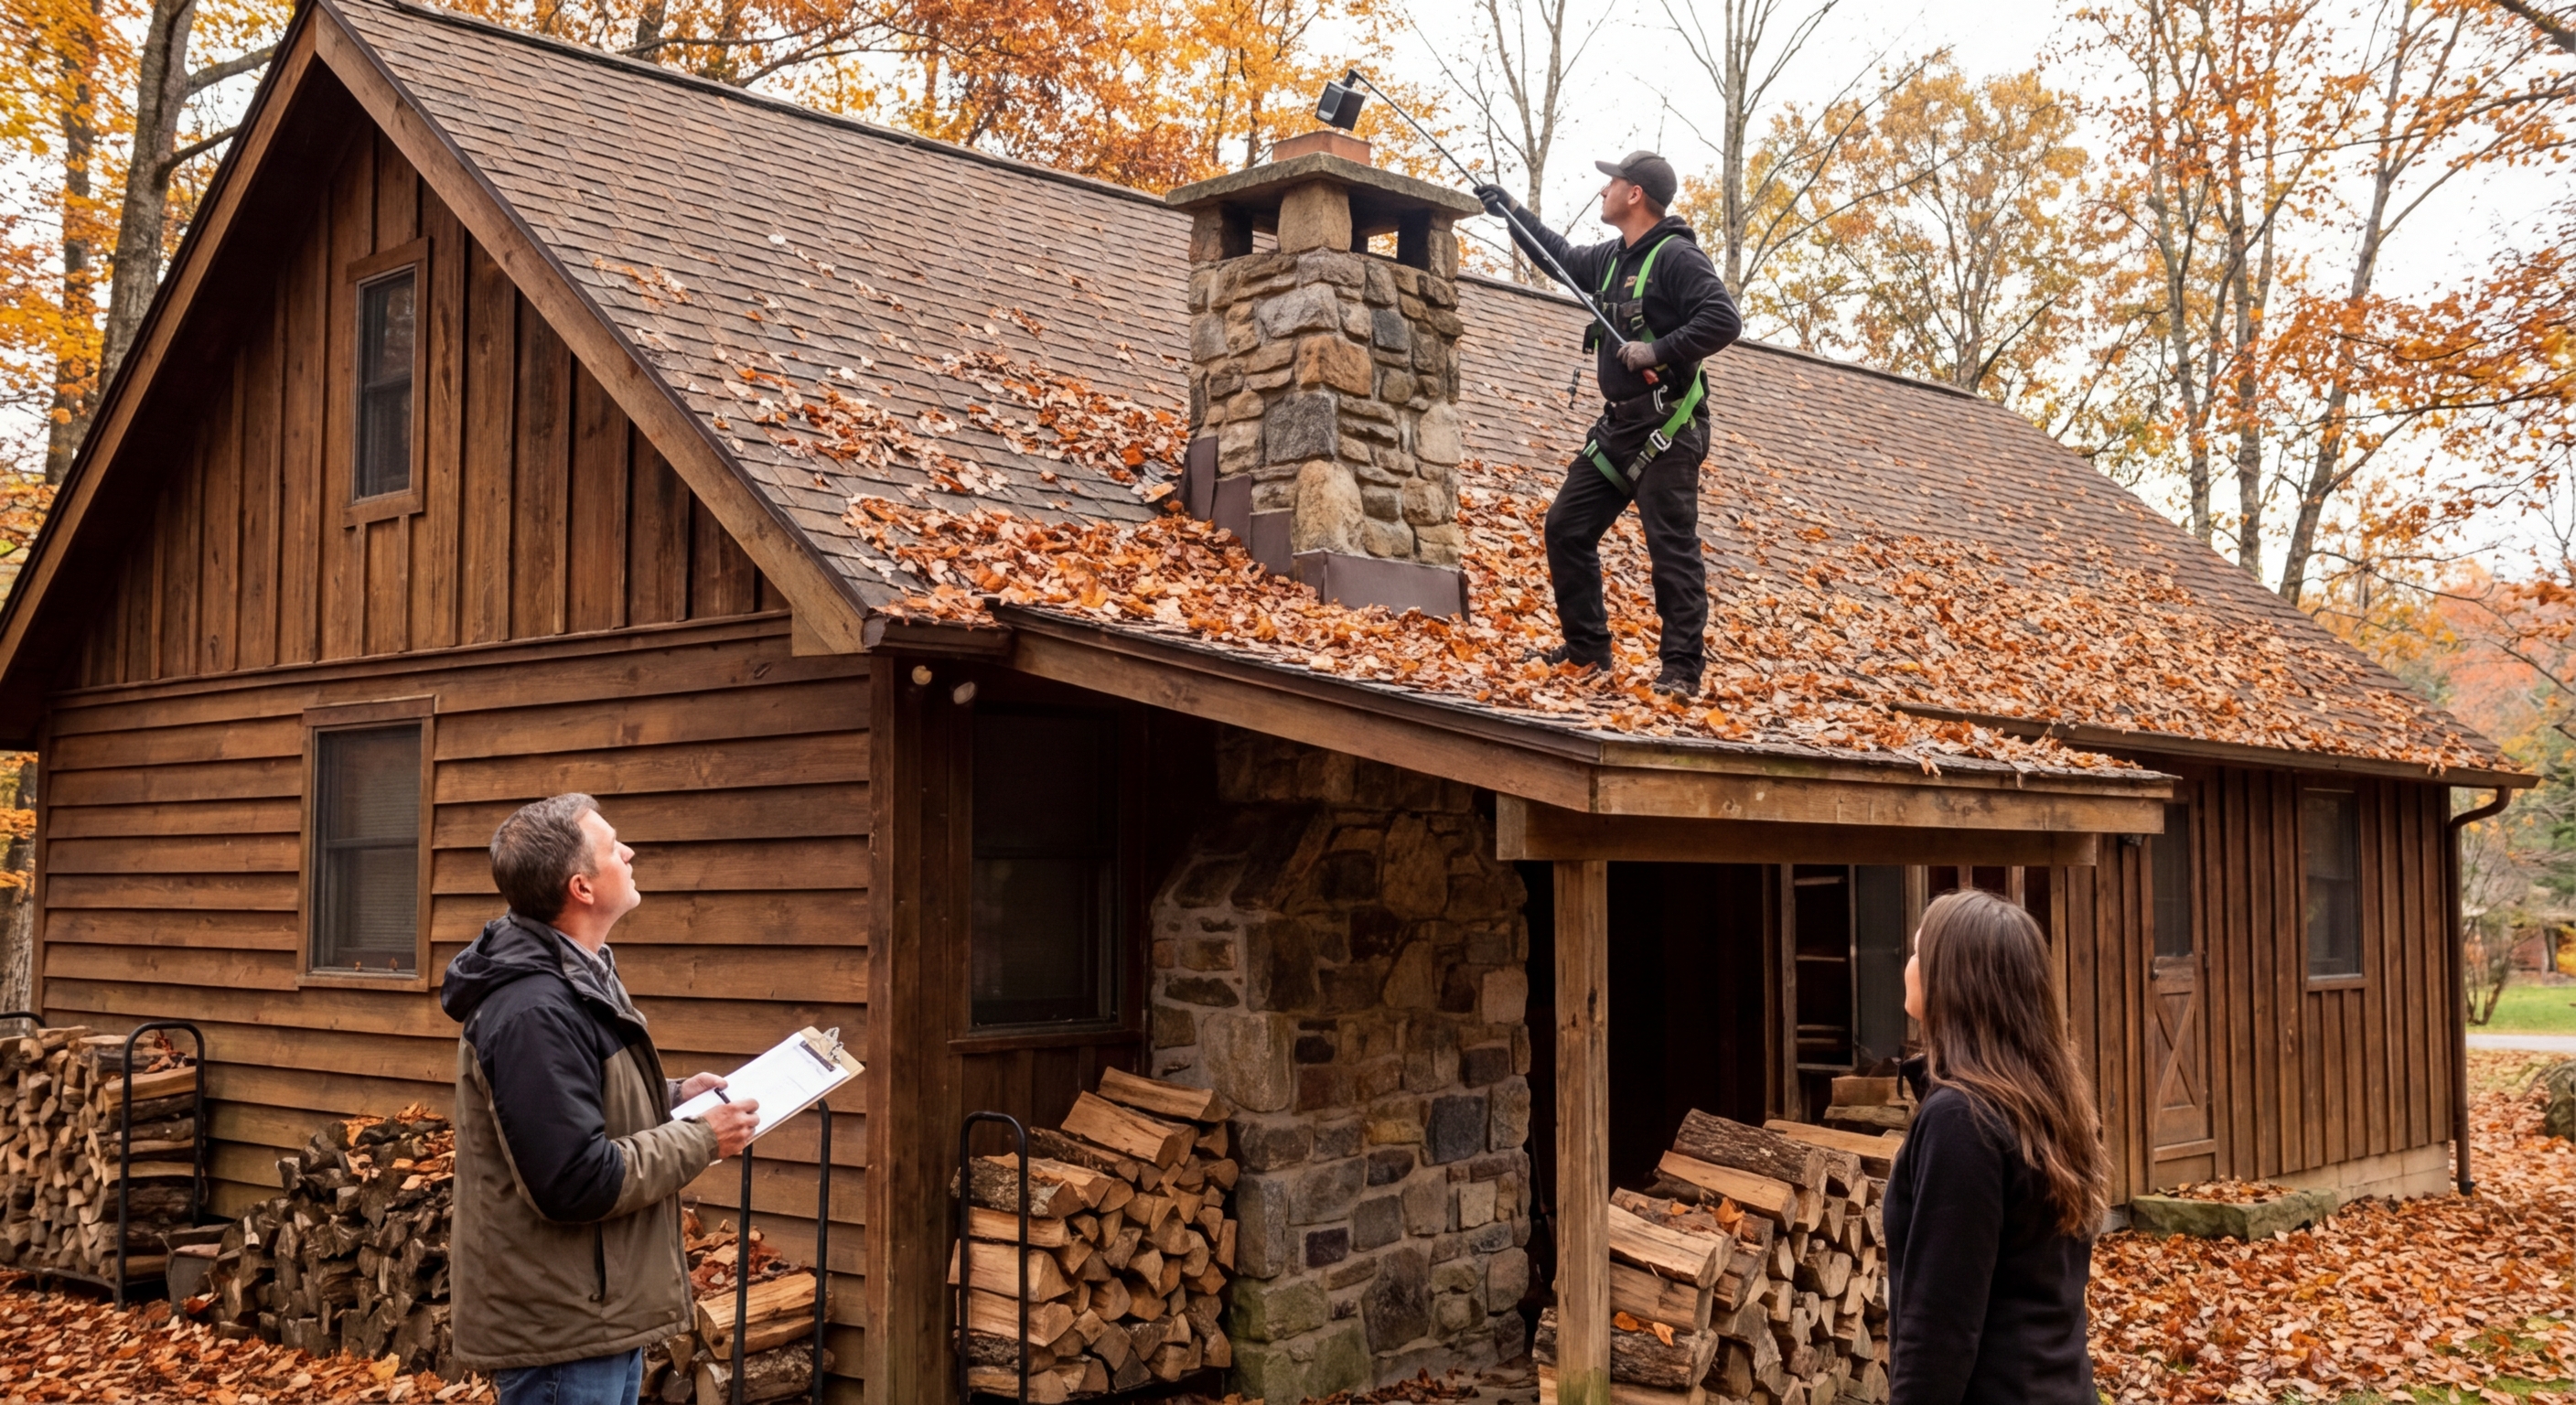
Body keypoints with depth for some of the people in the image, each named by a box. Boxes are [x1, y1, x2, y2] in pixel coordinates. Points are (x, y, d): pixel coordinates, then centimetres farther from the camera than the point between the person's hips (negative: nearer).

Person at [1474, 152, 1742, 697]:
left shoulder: (1677, 257, -13)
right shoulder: (1610, 258, 14)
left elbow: (1724, 320, -24)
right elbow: (1562, 256, 34)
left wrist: (1658, 351, -25)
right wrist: (1511, 210, 35)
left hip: (1666, 428, -9)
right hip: (1618, 426, 9)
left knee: (1673, 547, -9)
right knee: (1566, 527, 9)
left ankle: (1682, 669, -7)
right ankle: (1586, 648, 18)